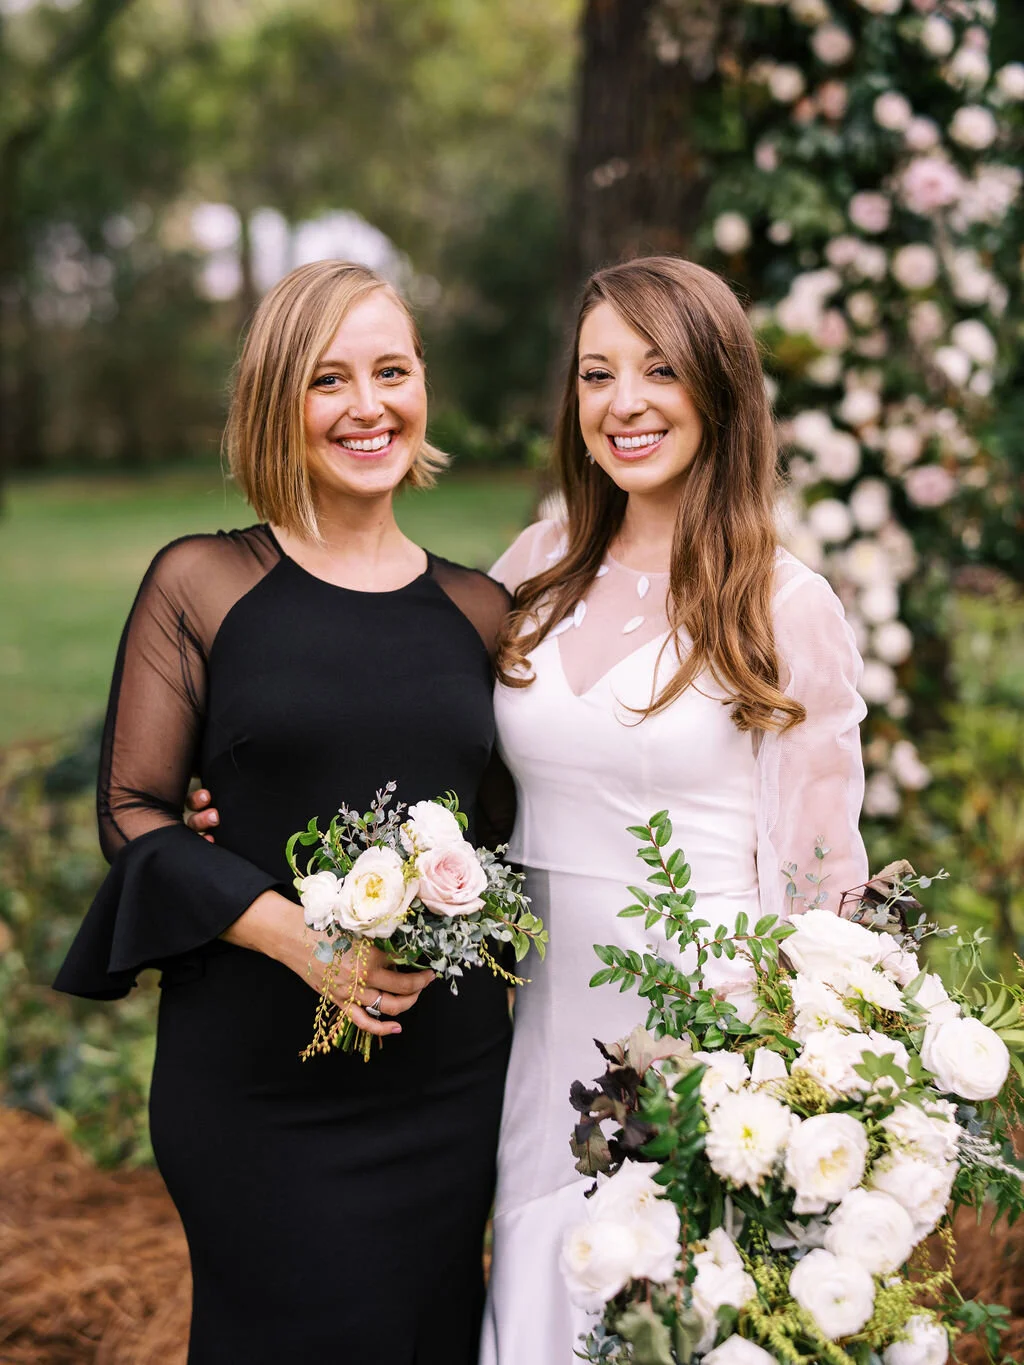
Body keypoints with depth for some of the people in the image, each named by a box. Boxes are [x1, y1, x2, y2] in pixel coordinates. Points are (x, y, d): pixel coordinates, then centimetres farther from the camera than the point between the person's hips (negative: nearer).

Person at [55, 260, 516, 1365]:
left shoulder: (477, 609, 8)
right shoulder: (201, 584, -2)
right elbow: (132, 813, -3)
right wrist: (294, 933, -17)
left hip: (447, 1069, 4)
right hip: (251, 1076, -3)